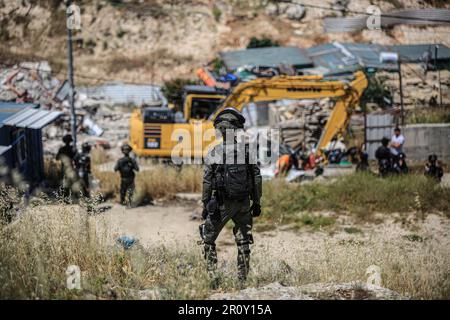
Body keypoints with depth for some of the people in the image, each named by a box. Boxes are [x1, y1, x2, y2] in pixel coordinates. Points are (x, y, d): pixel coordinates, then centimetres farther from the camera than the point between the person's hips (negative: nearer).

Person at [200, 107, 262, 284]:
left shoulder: (214, 153, -9)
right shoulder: (247, 150, -4)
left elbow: (207, 182, -7)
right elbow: (257, 178, -1)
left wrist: (205, 205, 2)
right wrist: (256, 202, 7)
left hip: (222, 204, -2)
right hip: (243, 203, 2)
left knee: (208, 239, 12)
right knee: (243, 242, 11)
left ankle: (211, 276, 4)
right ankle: (243, 279, 11)